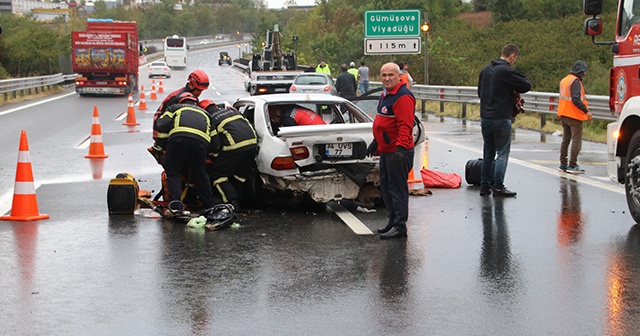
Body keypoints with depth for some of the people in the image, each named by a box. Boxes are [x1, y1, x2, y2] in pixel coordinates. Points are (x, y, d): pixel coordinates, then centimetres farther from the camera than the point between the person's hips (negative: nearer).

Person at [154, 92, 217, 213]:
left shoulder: (174, 108, 31)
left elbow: (160, 125, 16)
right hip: (201, 139, 2)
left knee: (173, 172, 10)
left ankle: (175, 200, -7)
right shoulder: (204, 113, 40)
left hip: (178, 136, -2)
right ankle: (210, 205, 18)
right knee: (200, 174, 17)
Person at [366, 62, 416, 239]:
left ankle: (400, 227, -1)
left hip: (398, 152, -10)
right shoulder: (385, 95, 15)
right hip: (386, 151, 10)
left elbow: (405, 125, -25)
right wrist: (375, 142, 30)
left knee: (397, 188, -6)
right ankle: (393, 222, 27)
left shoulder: (403, 97, -17)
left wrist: (401, 147, -33)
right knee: (385, 186, 16)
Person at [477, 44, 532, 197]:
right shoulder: (507, 71, -13)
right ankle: (498, 187, -3)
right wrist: (514, 90, 7)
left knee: (488, 153, 14)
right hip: (501, 118, -7)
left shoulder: (486, 70, 12)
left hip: (485, 117, 7)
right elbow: (526, 85, -11)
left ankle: (485, 186, 15)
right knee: (502, 153, 0)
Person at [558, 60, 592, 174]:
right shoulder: (575, 81, -15)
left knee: (565, 140, 14)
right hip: (574, 116, -9)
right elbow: (576, 99, -24)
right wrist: (586, 111, -20)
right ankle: (572, 165, -7)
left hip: (564, 115, 9)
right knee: (576, 141, -5)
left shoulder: (564, 80, 14)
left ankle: (563, 164, 17)